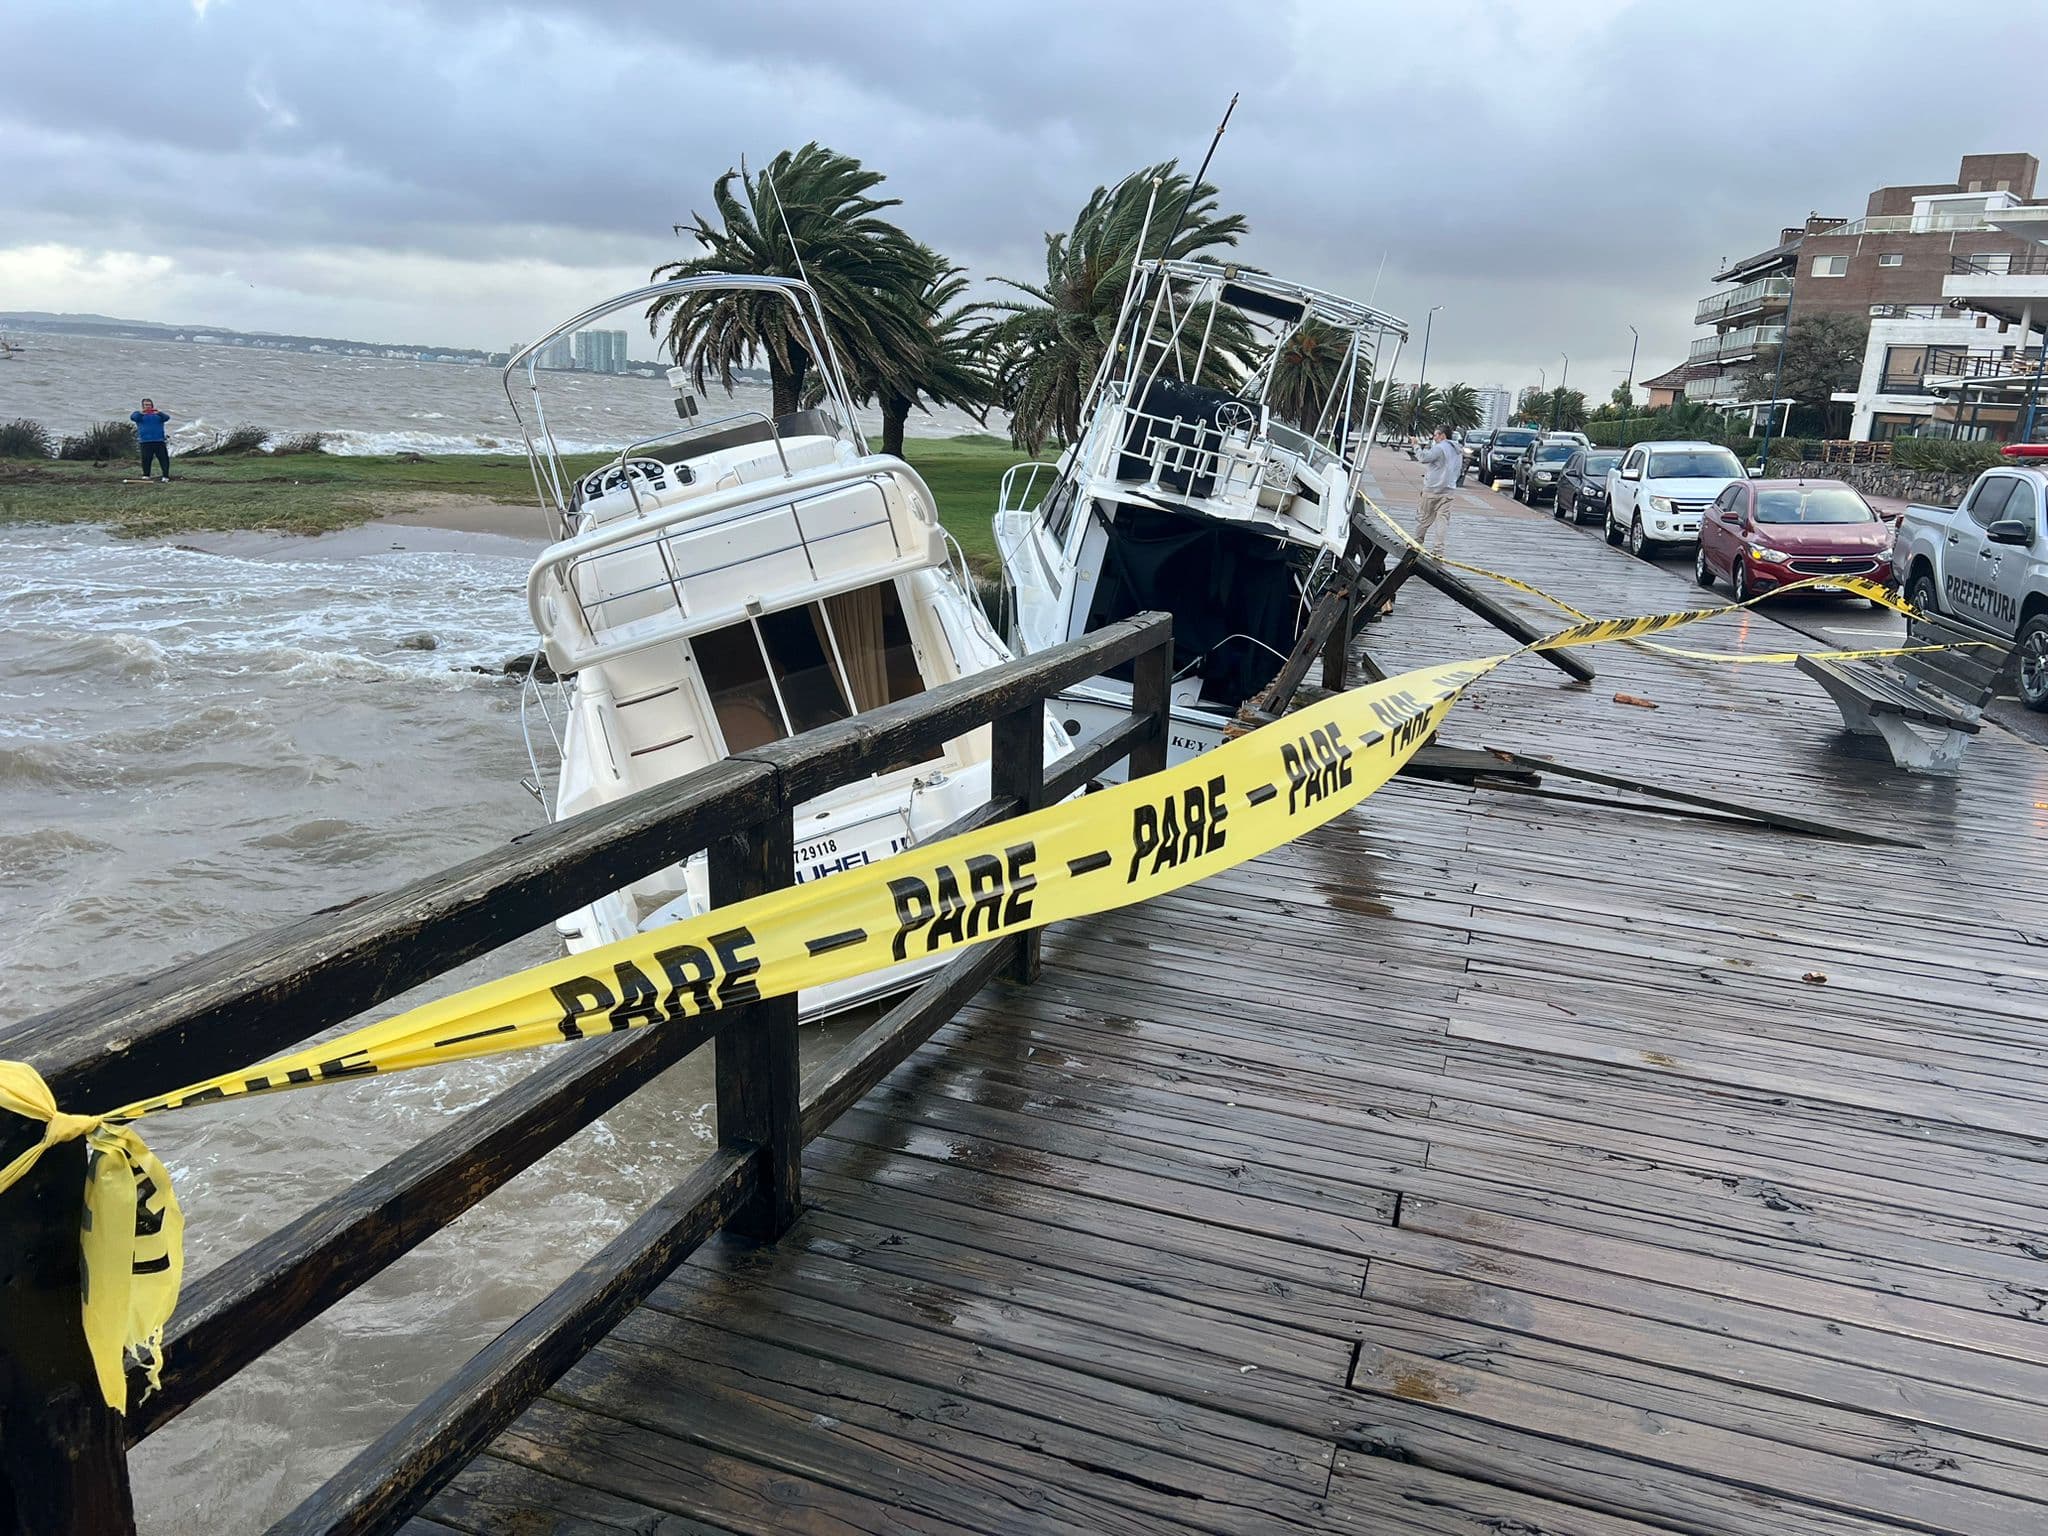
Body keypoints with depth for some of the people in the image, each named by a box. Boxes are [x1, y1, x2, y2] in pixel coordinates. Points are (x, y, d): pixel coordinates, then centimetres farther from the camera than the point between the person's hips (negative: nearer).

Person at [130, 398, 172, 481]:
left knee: (164, 458, -7)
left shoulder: (158, 414, 15)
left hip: (159, 441, 0)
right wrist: (140, 413, -28)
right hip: (145, 442, 0)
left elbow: (166, 418, -5)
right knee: (146, 459, -1)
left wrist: (159, 413, -27)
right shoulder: (139, 414, 14)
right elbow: (133, 417, -7)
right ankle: (146, 475, 8)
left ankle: (166, 475, -7)